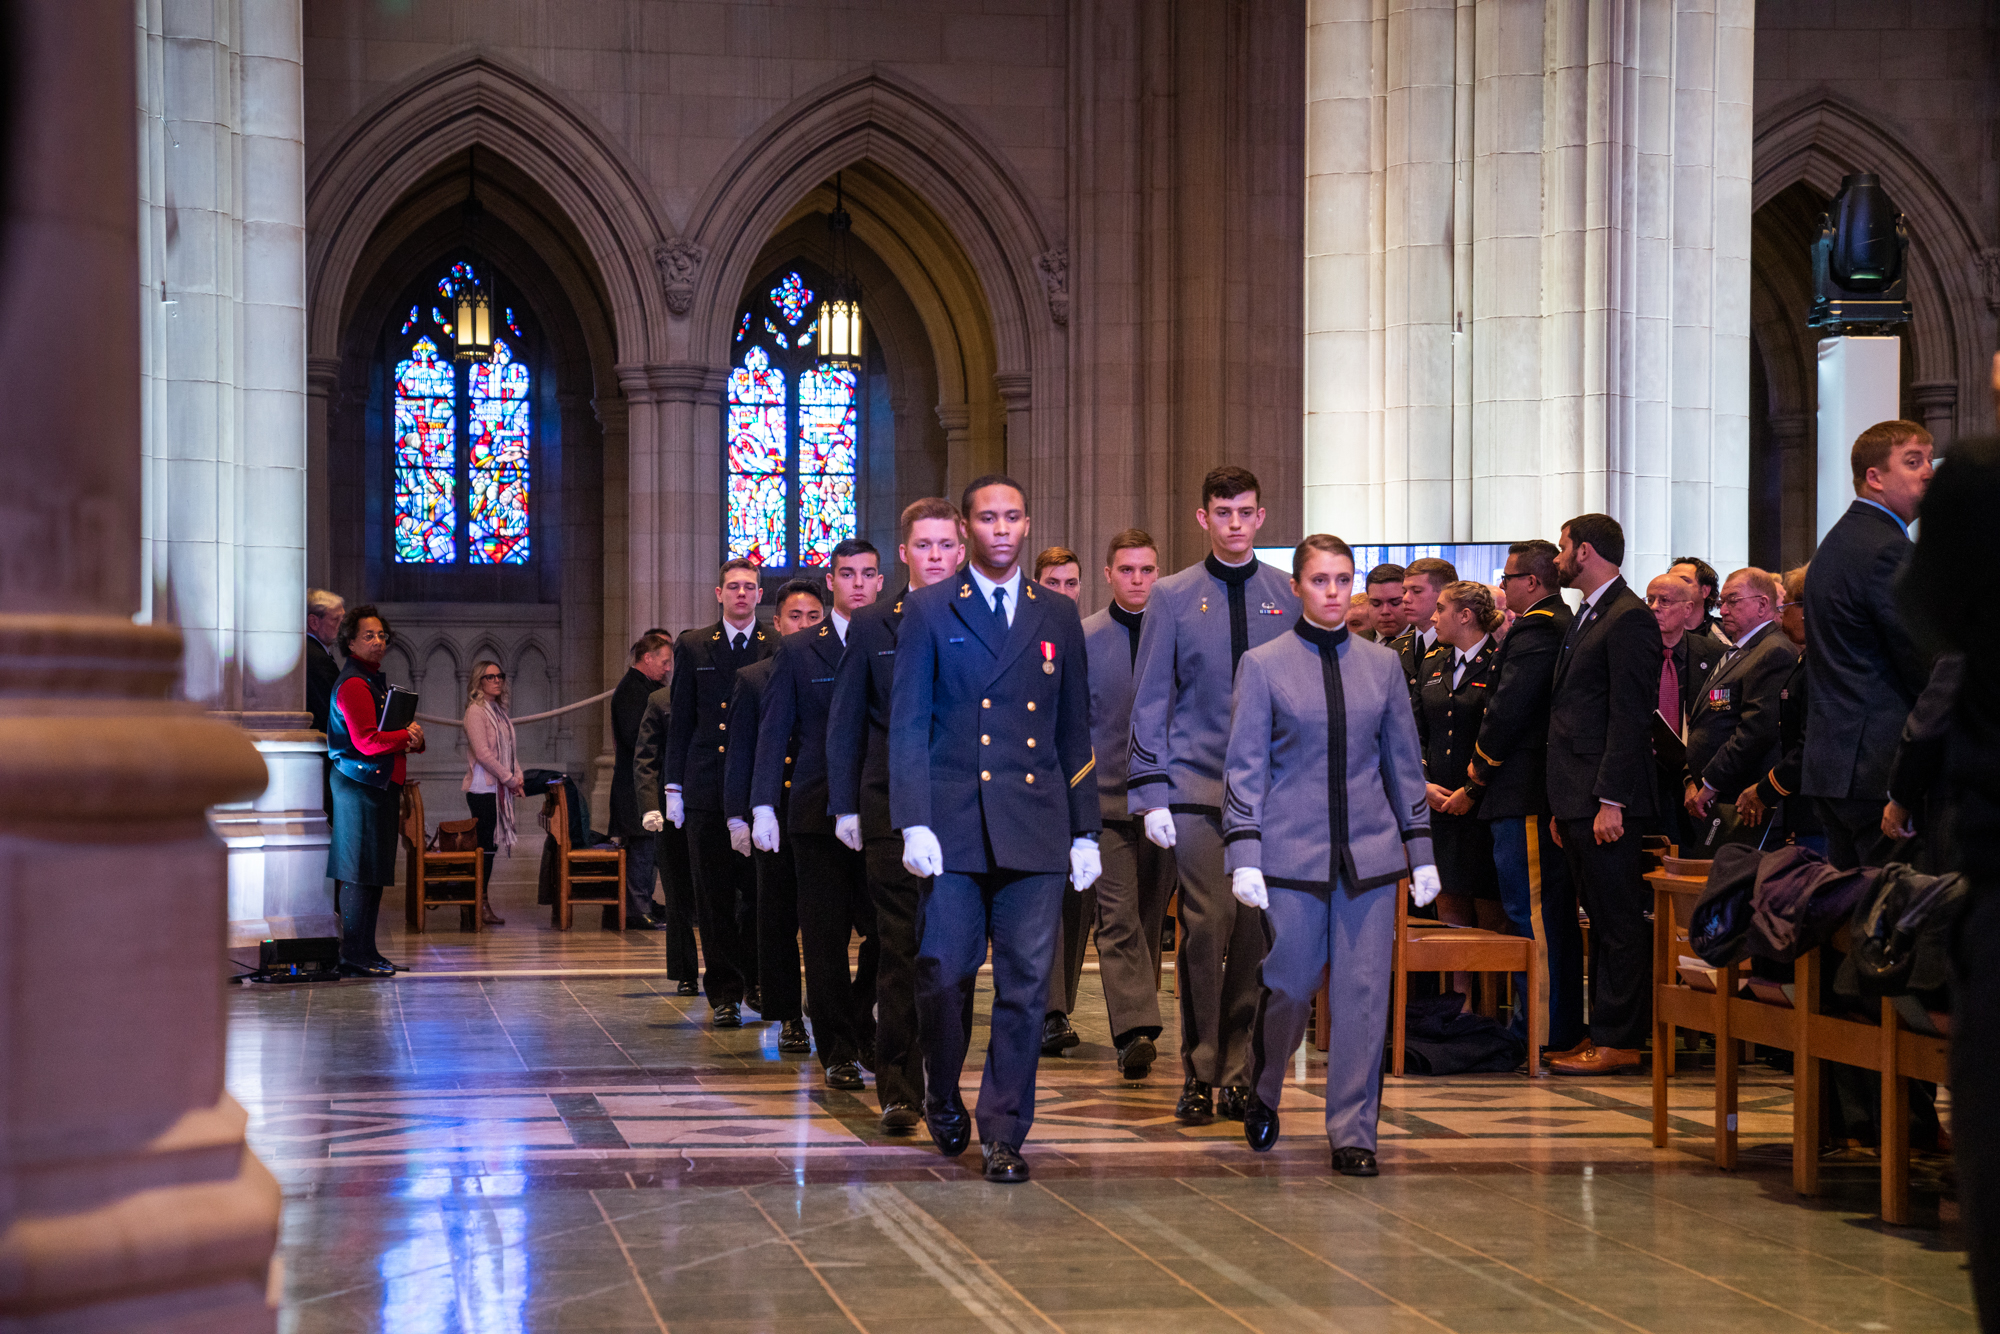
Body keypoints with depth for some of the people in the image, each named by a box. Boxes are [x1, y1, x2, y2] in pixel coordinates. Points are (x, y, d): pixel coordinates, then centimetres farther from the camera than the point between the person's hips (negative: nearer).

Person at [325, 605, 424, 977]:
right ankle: (354, 954, -6)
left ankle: (365, 951, 15)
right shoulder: (353, 684, -12)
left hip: (380, 785, 10)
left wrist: (413, 740, 4)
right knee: (359, 873, -8)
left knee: (374, 873, 11)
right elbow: (366, 741, -21)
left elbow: (390, 734, 26)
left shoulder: (375, 680, 21)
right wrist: (406, 736, -9)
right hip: (361, 785, -10)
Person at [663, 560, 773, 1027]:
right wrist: (673, 787, 4)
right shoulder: (694, 647, 9)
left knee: (760, 891, 2)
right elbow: (680, 721, 9)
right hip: (707, 789, 1)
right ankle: (724, 992, 7)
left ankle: (756, 981, 17)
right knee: (714, 895, 1)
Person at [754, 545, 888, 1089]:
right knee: (826, 936, 2)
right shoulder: (796, 650, 5)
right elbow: (773, 732, 4)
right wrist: (763, 806, -5)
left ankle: (860, 1025, 22)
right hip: (818, 813, -1)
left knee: (888, 930, -1)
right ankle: (838, 1050, 10)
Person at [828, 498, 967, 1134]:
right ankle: (898, 1090, -3)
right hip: (894, 812, -1)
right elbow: (844, 725, 9)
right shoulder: (871, 628, 7)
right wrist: (845, 807, 3)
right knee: (900, 950, -4)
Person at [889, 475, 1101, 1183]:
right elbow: (907, 724, 0)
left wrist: (1085, 831, 10)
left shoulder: (1058, 616, 13)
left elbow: (1075, 730, 15)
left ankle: (1004, 1133, 8)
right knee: (944, 973, -1)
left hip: (1036, 830, 2)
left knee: (1025, 985, 0)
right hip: (954, 826, -2)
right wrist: (914, 824, -10)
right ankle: (944, 1098, 24)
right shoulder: (930, 611, 5)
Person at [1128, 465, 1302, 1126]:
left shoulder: (1290, 596, 9)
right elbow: (1150, 700, 5)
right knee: (1208, 921, -9)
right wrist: (1149, 793, -3)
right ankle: (1199, 1072, 1)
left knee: (1255, 927, 0)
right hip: (1197, 786, -2)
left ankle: (1238, 1069, 11)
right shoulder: (1173, 596, 5)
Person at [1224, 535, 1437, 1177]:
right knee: (1289, 984, 1)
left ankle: (1353, 1131, 7)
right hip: (1292, 851, -2)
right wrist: (1244, 857, -8)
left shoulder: (1382, 665, 9)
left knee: (1364, 991, -1)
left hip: (1370, 851, 2)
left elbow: (1405, 763, 13)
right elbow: (1245, 767, 0)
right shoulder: (1263, 665, 1)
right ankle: (1262, 1096, 29)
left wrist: (1421, 852, 10)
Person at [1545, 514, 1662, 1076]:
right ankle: (1602, 1033, 16)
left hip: (1605, 799, -10)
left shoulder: (1628, 618, -11)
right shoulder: (1588, 618, 20)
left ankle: (1619, 1040, -3)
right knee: (1600, 918, 12)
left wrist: (1610, 801, -21)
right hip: (1578, 798, 10)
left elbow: (1630, 718, -17)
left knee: (1619, 920, -5)